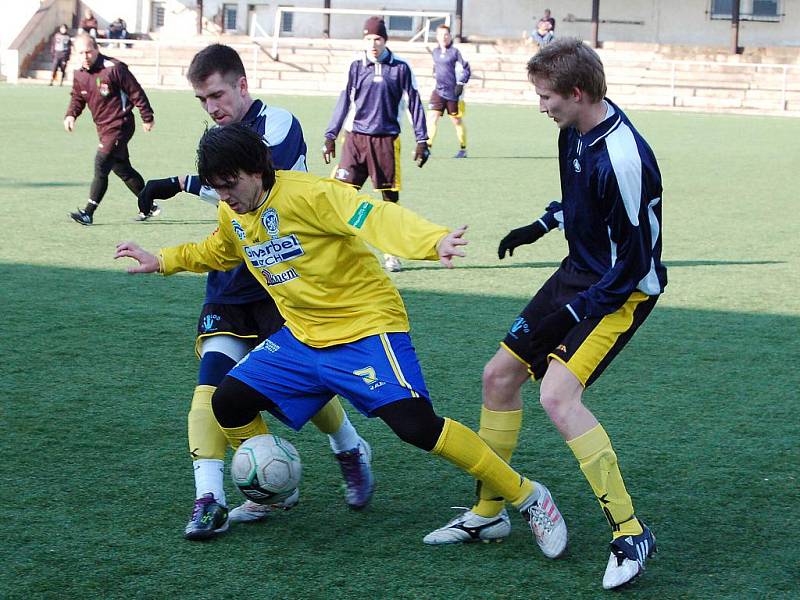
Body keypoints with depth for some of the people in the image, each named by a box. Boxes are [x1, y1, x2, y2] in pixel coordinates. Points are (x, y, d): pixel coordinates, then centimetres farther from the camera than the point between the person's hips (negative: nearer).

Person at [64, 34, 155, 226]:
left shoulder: (113, 68, -17)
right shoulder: (79, 75, 5)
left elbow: (136, 93, -10)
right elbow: (77, 98, 18)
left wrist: (147, 118, -4)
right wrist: (70, 115, -3)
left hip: (119, 126, -8)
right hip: (103, 129, 8)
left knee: (101, 164, -16)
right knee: (122, 169, 16)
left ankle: (88, 213, -14)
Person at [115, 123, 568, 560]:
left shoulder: (305, 194, -21)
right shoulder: (232, 215, 5)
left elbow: (375, 216, -36)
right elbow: (218, 253, 30)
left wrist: (434, 241, -53)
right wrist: (161, 261, 27)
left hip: (367, 326, -8)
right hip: (303, 335, 8)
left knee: (416, 425, -23)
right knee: (229, 403, 1)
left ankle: (527, 497, -10)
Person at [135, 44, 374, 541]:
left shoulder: (278, 124, -11)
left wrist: (183, 184, -26)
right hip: (231, 288, 6)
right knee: (212, 381, -12)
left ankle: (352, 452, 29)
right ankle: (209, 499, -16)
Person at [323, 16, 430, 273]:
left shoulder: (400, 67, -1)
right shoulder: (357, 66, 6)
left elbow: (414, 102, 3)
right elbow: (344, 101, 12)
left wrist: (422, 140, 1)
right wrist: (330, 136, 9)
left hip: (386, 140, -1)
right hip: (356, 138, 1)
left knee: (390, 197, 4)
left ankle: (392, 254, 17)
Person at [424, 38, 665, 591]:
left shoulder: (622, 158, -29)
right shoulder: (576, 130, -2)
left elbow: (634, 261, -24)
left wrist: (569, 315, -21)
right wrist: (541, 225, 17)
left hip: (623, 291, -10)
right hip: (579, 271, 10)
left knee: (558, 394, -26)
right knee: (500, 375, 11)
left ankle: (630, 533, -16)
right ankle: (489, 511, 27)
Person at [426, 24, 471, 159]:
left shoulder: (455, 52, -8)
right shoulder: (435, 51, 9)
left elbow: (465, 68, -7)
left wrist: (461, 84, -14)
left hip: (453, 92, -5)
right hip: (438, 91, 5)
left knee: (457, 121, 6)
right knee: (432, 117, -9)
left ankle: (463, 149, 20)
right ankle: (427, 146, -10)